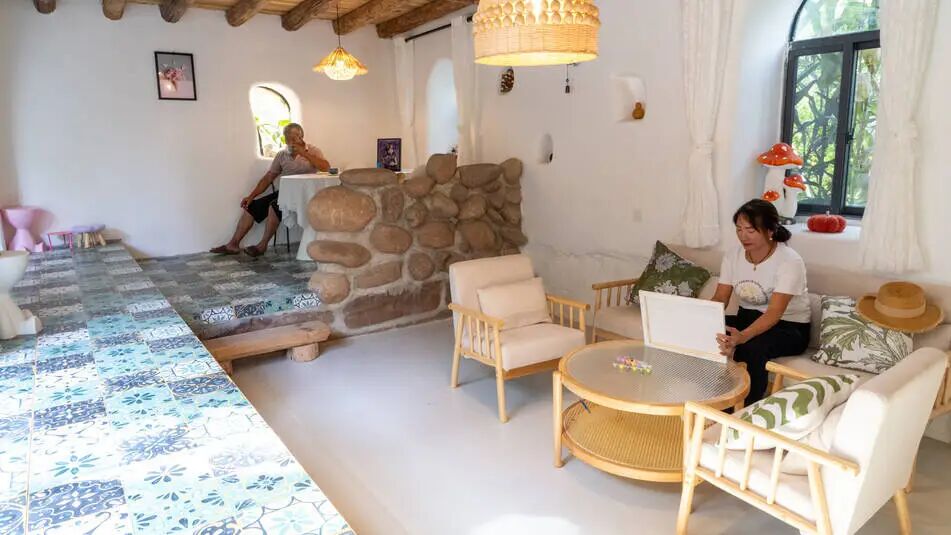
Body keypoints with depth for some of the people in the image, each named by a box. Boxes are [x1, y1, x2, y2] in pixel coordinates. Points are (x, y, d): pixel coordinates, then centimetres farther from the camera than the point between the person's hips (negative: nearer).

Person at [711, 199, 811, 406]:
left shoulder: (789, 261, -21)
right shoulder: (732, 257, -4)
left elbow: (774, 313, -31)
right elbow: (719, 299, -7)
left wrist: (742, 337, -50)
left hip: (789, 327, -5)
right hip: (747, 318, 6)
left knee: (751, 347, -38)